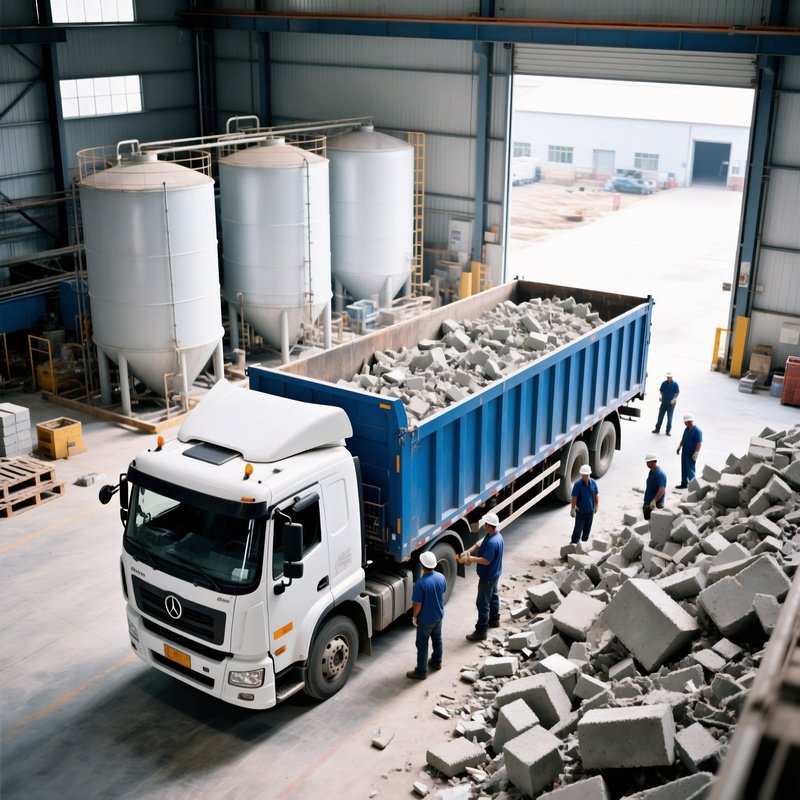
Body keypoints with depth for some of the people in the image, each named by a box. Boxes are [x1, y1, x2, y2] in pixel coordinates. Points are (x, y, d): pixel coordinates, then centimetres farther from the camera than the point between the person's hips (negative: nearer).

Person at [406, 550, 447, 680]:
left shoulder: (421, 583, -31)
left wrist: (414, 616, -6)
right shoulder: (441, 577, -12)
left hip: (425, 619, -6)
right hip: (439, 615, 6)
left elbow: (417, 604, -24)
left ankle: (421, 672, 18)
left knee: (422, 645, 8)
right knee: (437, 639, 26)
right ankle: (437, 662, 44)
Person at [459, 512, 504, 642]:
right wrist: (468, 551, -7)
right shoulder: (495, 535, -2)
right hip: (494, 574, 11)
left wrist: (470, 559, -22)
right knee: (493, 596, 27)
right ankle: (494, 620, 45)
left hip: (488, 577, -11)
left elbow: (486, 560, -31)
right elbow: (480, 544, 7)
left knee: (482, 603, -2)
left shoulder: (492, 542, -34)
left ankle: (481, 631, 5)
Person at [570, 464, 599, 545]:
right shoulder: (578, 484, -18)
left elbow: (596, 495, 8)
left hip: (590, 510, 4)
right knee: (578, 529, -1)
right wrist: (573, 509, -13)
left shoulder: (593, 482, -5)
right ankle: (574, 544, 10)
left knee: (587, 529, 16)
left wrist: (596, 506, 14)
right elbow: (574, 497, -15)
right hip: (580, 511, -4)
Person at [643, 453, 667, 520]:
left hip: (655, 505, -9)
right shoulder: (651, 472, 8)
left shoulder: (660, 474, -21)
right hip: (648, 504, 9)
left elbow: (662, 490, -30)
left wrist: (654, 501, -38)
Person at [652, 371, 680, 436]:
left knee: (669, 417, 2)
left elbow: (678, 393, -2)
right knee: (660, 416, 6)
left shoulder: (675, 384, -5)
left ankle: (668, 431, 10)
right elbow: (661, 391, 13)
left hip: (671, 403, -3)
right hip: (664, 402, 3)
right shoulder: (664, 383, 3)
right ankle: (657, 429, 17)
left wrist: (674, 399, -14)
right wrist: (660, 395, -5)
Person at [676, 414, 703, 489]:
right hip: (684, 453, 8)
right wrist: (679, 447, 19)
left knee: (690, 470, 0)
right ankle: (684, 483, 29)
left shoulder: (697, 431, -19)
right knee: (684, 469, 17)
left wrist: (696, 453, -24)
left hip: (691, 454, -8)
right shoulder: (687, 429, 7)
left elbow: (699, 443, -21)